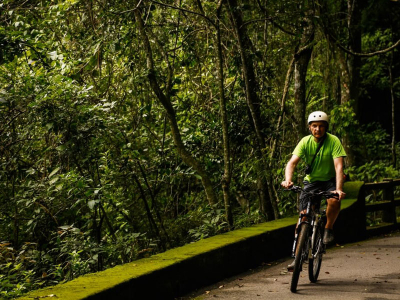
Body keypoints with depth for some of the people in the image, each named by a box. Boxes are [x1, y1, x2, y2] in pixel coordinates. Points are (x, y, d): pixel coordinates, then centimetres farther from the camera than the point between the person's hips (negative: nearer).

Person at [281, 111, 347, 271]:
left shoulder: (333, 141, -19)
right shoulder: (305, 141, -12)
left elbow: (339, 166, -29)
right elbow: (292, 162, -21)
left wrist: (339, 189, -43)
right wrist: (288, 180, -41)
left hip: (330, 180, -2)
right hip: (311, 181, 2)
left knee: (334, 200, -34)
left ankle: (328, 229, -6)